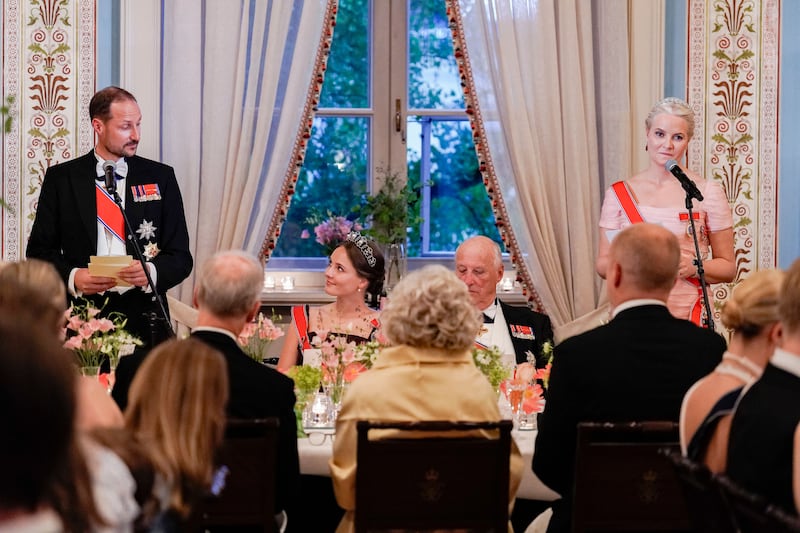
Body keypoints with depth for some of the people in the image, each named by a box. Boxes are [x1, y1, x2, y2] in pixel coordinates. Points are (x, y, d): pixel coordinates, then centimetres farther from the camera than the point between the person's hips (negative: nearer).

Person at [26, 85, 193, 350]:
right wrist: (71, 277, -14)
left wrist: (152, 271, -17)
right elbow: (39, 251, 6)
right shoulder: (61, 178, 6)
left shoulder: (160, 177, 7)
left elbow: (180, 257, 5)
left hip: (143, 319, 1)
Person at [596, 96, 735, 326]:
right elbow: (603, 264, 7)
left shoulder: (708, 192, 0)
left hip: (689, 315, -1)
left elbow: (728, 267, 4)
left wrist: (693, 267, -16)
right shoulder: (619, 193, 5)